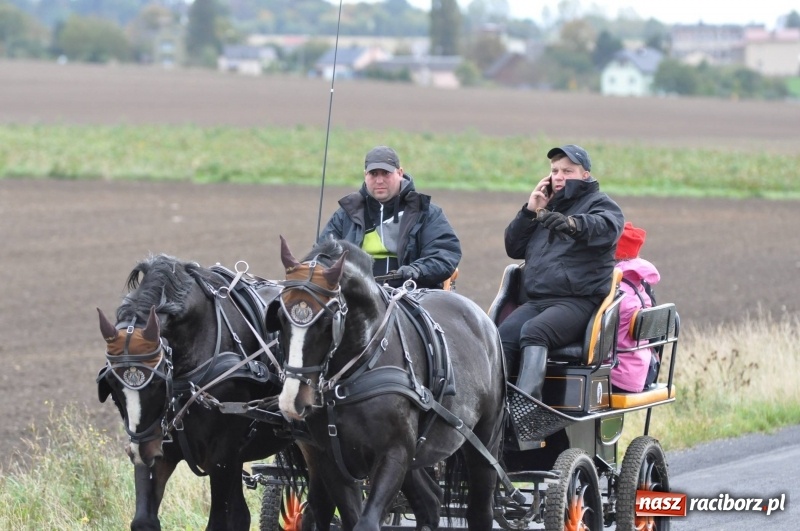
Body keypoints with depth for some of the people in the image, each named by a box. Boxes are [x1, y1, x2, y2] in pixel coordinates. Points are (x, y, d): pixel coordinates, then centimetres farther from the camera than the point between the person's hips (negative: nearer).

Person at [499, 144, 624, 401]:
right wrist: (529, 211, 11)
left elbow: (607, 228, -18)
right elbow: (513, 248, 26)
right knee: (503, 336, -24)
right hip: (536, 300, 6)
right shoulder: (547, 206, 27)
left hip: (579, 300, -6)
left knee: (533, 331, -34)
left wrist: (571, 224, -39)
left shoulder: (599, 203, 8)